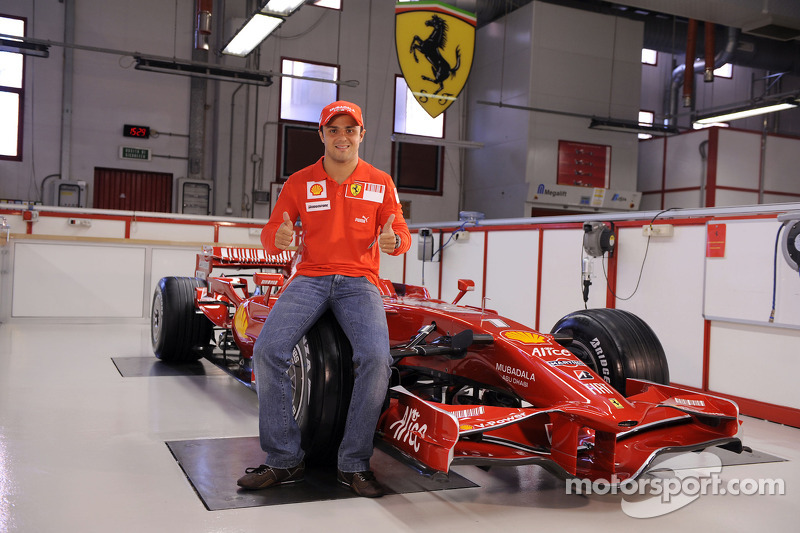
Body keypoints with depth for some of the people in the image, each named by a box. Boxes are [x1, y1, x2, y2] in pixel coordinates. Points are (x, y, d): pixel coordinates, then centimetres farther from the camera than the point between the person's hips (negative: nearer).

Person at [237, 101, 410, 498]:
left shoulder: (380, 182, 10)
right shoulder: (299, 182, 9)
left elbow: (400, 234, 11)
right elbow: (270, 233, 10)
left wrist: (394, 239, -15)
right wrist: (278, 238, -16)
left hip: (359, 281, 0)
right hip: (310, 277, 1)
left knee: (376, 358, -29)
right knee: (267, 350, -25)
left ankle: (354, 463, -13)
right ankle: (284, 461, -12)